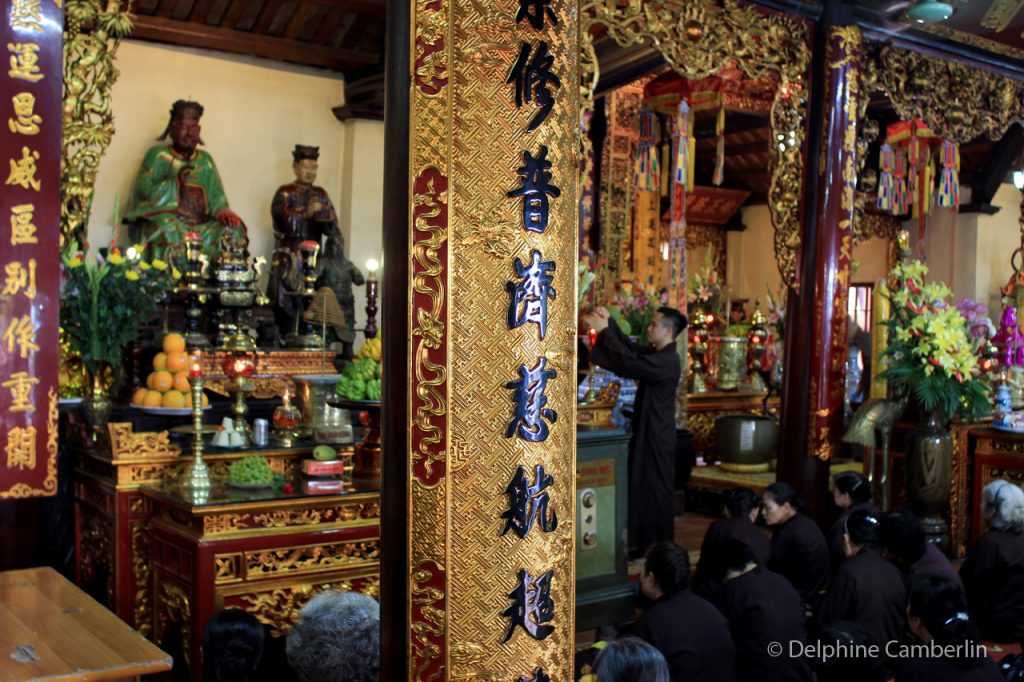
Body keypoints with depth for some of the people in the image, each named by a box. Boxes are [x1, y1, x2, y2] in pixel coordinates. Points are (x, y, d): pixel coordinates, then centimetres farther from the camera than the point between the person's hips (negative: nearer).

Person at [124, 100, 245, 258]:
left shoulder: (205, 160, 19)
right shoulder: (157, 155, 7)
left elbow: (216, 198, 10)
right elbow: (143, 191, -4)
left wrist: (223, 213, -12)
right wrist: (176, 183, -13)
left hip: (201, 227, 3)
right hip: (163, 222, -3)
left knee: (235, 229, -23)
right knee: (169, 232, -38)